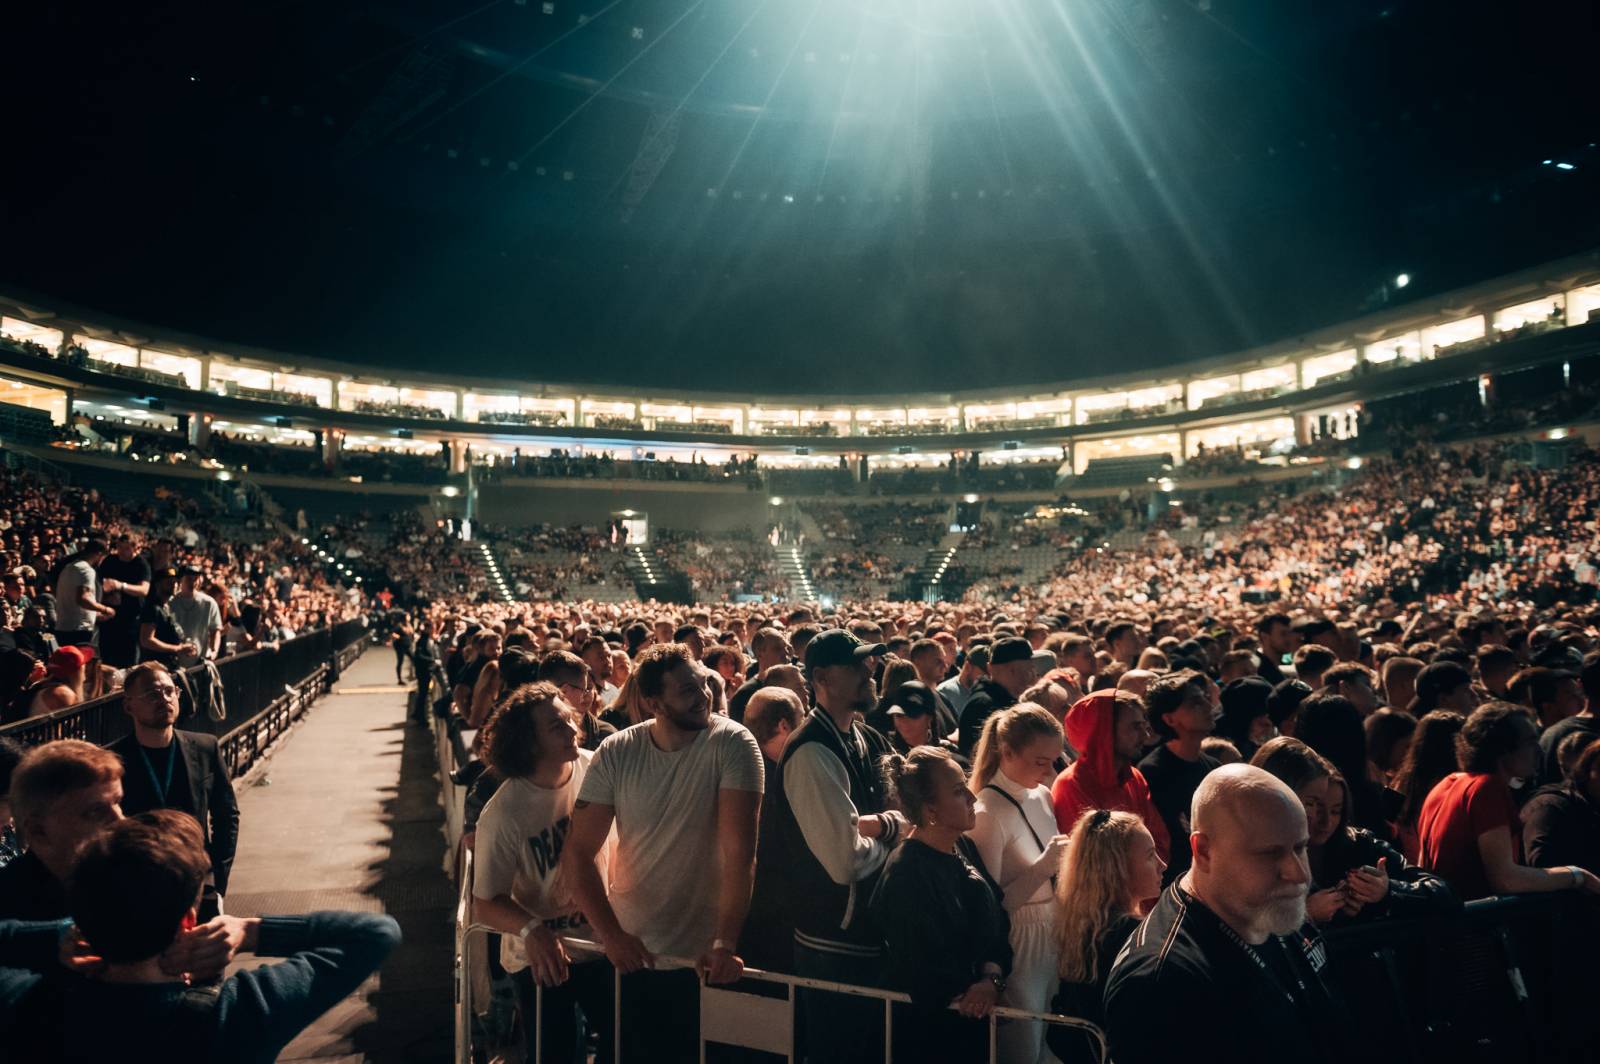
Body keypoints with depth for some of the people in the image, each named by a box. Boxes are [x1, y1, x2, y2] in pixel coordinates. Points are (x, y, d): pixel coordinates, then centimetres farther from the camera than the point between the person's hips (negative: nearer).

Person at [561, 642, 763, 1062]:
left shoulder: (731, 744, -16)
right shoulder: (615, 753, -7)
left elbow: (740, 850, -22)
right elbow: (578, 853, -7)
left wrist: (726, 944, -29)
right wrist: (611, 934, -17)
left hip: (702, 955, -2)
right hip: (628, 950, 3)